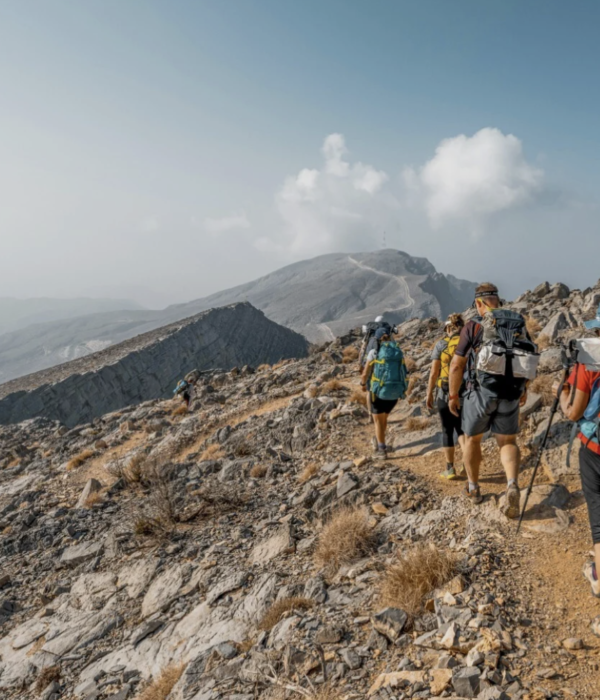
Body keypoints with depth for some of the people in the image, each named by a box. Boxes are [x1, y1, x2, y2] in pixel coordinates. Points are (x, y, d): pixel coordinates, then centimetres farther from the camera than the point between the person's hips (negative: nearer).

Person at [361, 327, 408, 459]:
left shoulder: (374, 353, -9)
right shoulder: (399, 353, 3)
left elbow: (365, 375, -5)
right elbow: (403, 373, 9)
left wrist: (363, 384, 16)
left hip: (379, 391, -4)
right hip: (395, 393, 4)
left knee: (378, 421, 11)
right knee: (384, 418, 25)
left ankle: (382, 450, 9)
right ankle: (379, 443, 37)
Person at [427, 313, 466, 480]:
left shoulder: (441, 344, -5)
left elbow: (434, 372, -7)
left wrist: (429, 394, 1)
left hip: (445, 393, -2)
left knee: (447, 430, 11)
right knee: (462, 428, 17)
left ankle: (450, 469, 16)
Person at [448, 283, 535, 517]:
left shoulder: (474, 325, -6)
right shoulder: (519, 324, 8)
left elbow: (456, 365, -6)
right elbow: (527, 359, 18)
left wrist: (453, 395, 5)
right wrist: (524, 388, 32)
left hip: (481, 390, -3)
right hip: (510, 393, 3)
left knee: (473, 438, 17)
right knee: (508, 441, 13)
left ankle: (473, 488, 28)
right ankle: (512, 485, -12)